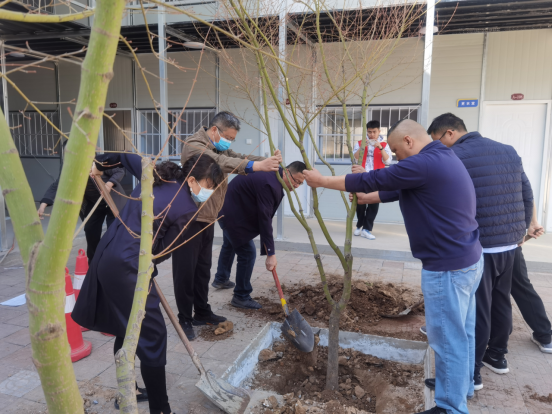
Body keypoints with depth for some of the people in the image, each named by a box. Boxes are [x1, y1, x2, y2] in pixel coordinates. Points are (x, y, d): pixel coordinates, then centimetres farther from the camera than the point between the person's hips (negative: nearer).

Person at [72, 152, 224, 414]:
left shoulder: (157, 174, 7)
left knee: (128, 328, 22)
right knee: (152, 335, -1)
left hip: (108, 256, 10)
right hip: (127, 266, -10)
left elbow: (125, 156, 19)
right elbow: (162, 249, -7)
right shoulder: (188, 209, -14)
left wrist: (98, 164, 34)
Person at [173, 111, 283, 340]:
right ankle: (184, 319, 10)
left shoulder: (219, 148, 14)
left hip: (207, 218, 9)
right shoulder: (194, 145, -18)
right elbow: (220, 163, -34)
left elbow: (238, 158, 3)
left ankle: (202, 312, 28)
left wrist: (267, 160, -16)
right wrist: (257, 166, -45)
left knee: (203, 268, 16)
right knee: (186, 270, -1)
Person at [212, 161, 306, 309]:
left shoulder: (274, 176, 1)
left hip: (227, 210, 11)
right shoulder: (269, 185, -31)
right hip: (233, 215, -11)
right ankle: (241, 297, 7)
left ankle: (221, 279, 51)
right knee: (248, 253, -7)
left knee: (229, 245, 28)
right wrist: (271, 254, -29)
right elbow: (265, 219, -32)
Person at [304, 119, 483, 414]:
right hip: (467, 259, 10)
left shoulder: (424, 163, -21)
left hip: (447, 267, -10)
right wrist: (366, 197, 21)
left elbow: (372, 181, -17)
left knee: (448, 337, 3)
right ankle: (462, 386, 40)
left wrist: (322, 181, -7)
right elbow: (399, 190, 19)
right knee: (462, 332, 23)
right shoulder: (442, 159, 12)